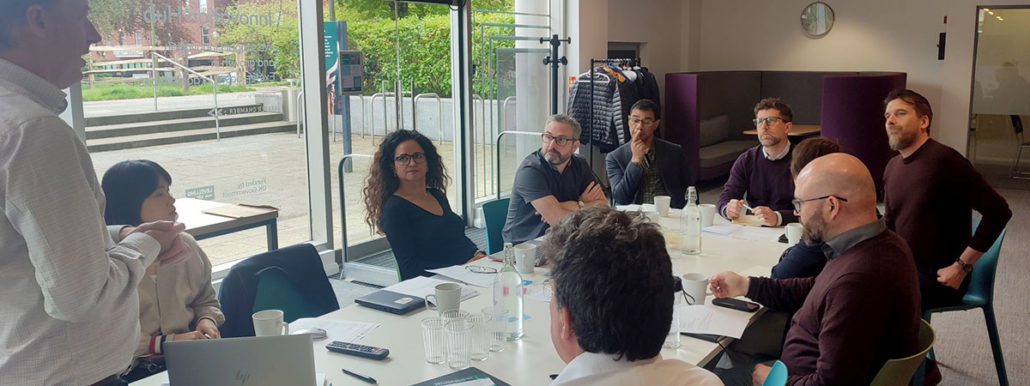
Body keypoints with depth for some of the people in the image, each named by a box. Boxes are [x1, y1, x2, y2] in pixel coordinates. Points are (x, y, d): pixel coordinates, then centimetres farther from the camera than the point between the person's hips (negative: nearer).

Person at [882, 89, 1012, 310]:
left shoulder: (944, 160, -16)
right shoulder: (892, 167, 9)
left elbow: (998, 211, -19)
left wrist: (962, 267, -18)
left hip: (938, 276, -7)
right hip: (902, 268, 7)